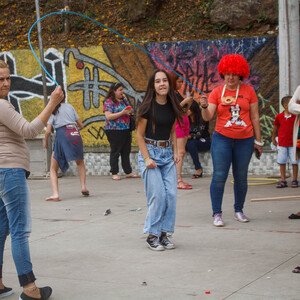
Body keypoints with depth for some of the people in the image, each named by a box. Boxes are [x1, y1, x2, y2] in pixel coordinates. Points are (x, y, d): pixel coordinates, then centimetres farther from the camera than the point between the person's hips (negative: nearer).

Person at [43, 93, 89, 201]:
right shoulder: (69, 106, 17)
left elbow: (48, 131, 0)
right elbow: (81, 125, 17)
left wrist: (45, 142, 18)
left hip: (62, 136, -3)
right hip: (75, 134, 3)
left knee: (53, 168, 9)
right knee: (80, 162, 29)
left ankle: (55, 194, -9)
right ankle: (83, 186, 14)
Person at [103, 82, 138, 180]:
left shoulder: (124, 100, 13)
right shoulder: (109, 102, -7)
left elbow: (129, 111, 25)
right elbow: (108, 116, -16)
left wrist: (130, 111, 0)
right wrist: (122, 113, -21)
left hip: (126, 130, 7)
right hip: (114, 131, -7)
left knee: (126, 152, 10)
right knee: (115, 152, 1)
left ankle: (128, 172, 16)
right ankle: (114, 173, 7)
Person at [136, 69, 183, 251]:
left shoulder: (172, 106, 6)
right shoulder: (148, 107, -10)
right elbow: (140, 135, -7)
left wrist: (175, 152, 5)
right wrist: (147, 159, -14)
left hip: (167, 153, 5)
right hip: (150, 152, -5)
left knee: (171, 195, -1)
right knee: (157, 195, -10)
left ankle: (164, 233, 11)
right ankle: (152, 235, 4)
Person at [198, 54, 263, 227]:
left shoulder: (248, 90, 1)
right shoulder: (217, 92, 0)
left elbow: (255, 116, 6)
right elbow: (208, 117, -3)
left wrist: (258, 141, 6)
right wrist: (204, 107, -25)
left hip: (245, 140, 1)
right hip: (222, 139, -1)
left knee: (241, 177, 9)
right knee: (219, 176, -5)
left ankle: (239, 211, 24)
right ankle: (217, 214, 1)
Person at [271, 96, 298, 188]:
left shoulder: (296, 116, -4)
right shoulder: (279, 116, -1)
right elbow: (275, 128, 10)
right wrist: (273, 139, 16)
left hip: (293, 143, -1)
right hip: (282, 143, 1)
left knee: (295, 162, 2)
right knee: (282, 162, 7)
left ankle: (294, 180, 12)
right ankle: (283, 180, 15)